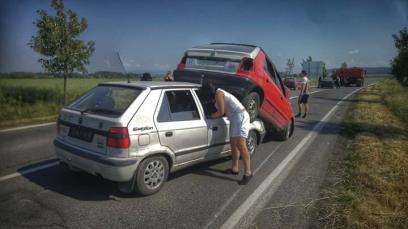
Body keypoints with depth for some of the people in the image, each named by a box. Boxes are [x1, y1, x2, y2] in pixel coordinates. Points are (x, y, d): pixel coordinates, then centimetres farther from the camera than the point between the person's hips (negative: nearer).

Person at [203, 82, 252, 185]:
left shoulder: (218, 93, -8)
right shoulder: (220, 93, 21)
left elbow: (221, 112, -10)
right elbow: (223, 111, 22)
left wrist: (209, 116, 2)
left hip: (240, 116, -11)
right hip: (235, 118, 11)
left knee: (240, 145, -18)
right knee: (234, 144, 13)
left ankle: (248, 173, -20)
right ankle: (235, 168, 20)